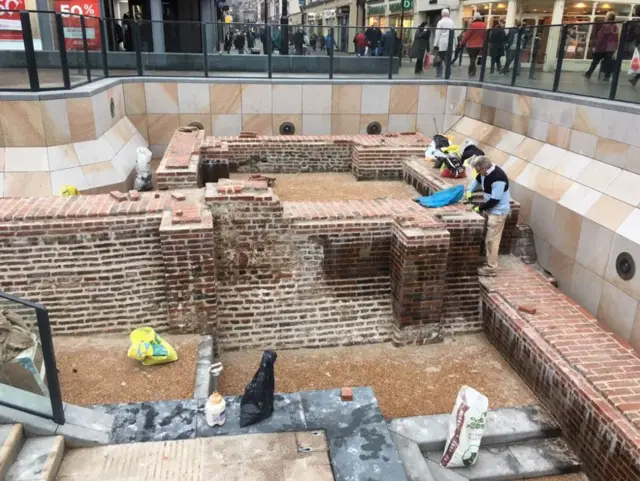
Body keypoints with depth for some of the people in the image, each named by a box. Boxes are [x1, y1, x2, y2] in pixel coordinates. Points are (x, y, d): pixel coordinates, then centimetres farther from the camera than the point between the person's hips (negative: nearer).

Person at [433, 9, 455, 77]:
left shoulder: (440, 22, -4)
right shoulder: (452, 22, 8)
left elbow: (438, 34, -7)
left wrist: (435, 44, -6)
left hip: (441, 44, -4)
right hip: (449, 44, 4)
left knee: (439, 60, 1)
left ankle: (439, 75, -3)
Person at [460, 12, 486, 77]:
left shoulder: (472, 25, -12)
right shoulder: (484, 25, 3)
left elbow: (467, 34, -10)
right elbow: (485, 35, 7)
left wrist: (462, 43, -1)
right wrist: (483, 44, 16)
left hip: (471, 45, -5)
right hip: (479, 45, 5)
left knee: (472, 59, -1)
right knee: (474, 59, 15)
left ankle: (472, 72, -4)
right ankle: (471, 72, 18)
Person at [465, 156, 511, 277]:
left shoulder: (498, 178, -30)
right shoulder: (485, 172, -2)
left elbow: (494, 200, -27)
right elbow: (477, 180, 21)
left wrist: (480, 207, -16)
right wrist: (469, 191, 6)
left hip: (498, 212, -9)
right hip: (490, 209, 9)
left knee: (491, 240, -5)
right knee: (489, 239, 17)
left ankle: (491, 268, 3)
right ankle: (489, 261, 29)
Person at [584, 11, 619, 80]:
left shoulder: (605, 26, -13)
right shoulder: (615, 27, 8)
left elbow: (600, 38, -15)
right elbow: (616, 39, 11)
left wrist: (596, 46, -10)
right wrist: (615, 48, 16)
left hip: (602, 47, -5)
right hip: (611, 48, 5)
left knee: (595, 61, 7)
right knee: (608, 62, 5)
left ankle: (588, 74, 16)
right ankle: (607, 76, 2)